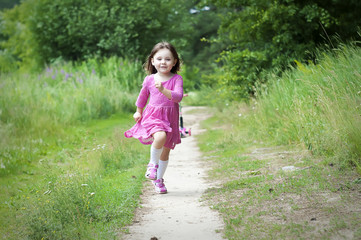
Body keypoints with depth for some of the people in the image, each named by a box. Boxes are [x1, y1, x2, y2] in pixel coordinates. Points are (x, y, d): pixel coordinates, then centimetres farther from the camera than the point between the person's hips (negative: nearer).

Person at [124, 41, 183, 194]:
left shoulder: (176, 79, -5)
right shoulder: (149, 79, 0)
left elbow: (178, 97, -20)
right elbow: (143, 96, 17)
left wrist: (163, 90, -34)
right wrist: (138, 112, 25)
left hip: (170, 118, 1)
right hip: (152, 116, -1)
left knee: (166, 151, 10)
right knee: (160, 137, -32)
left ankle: (158, 179, 29)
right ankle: (153, 163, -6)